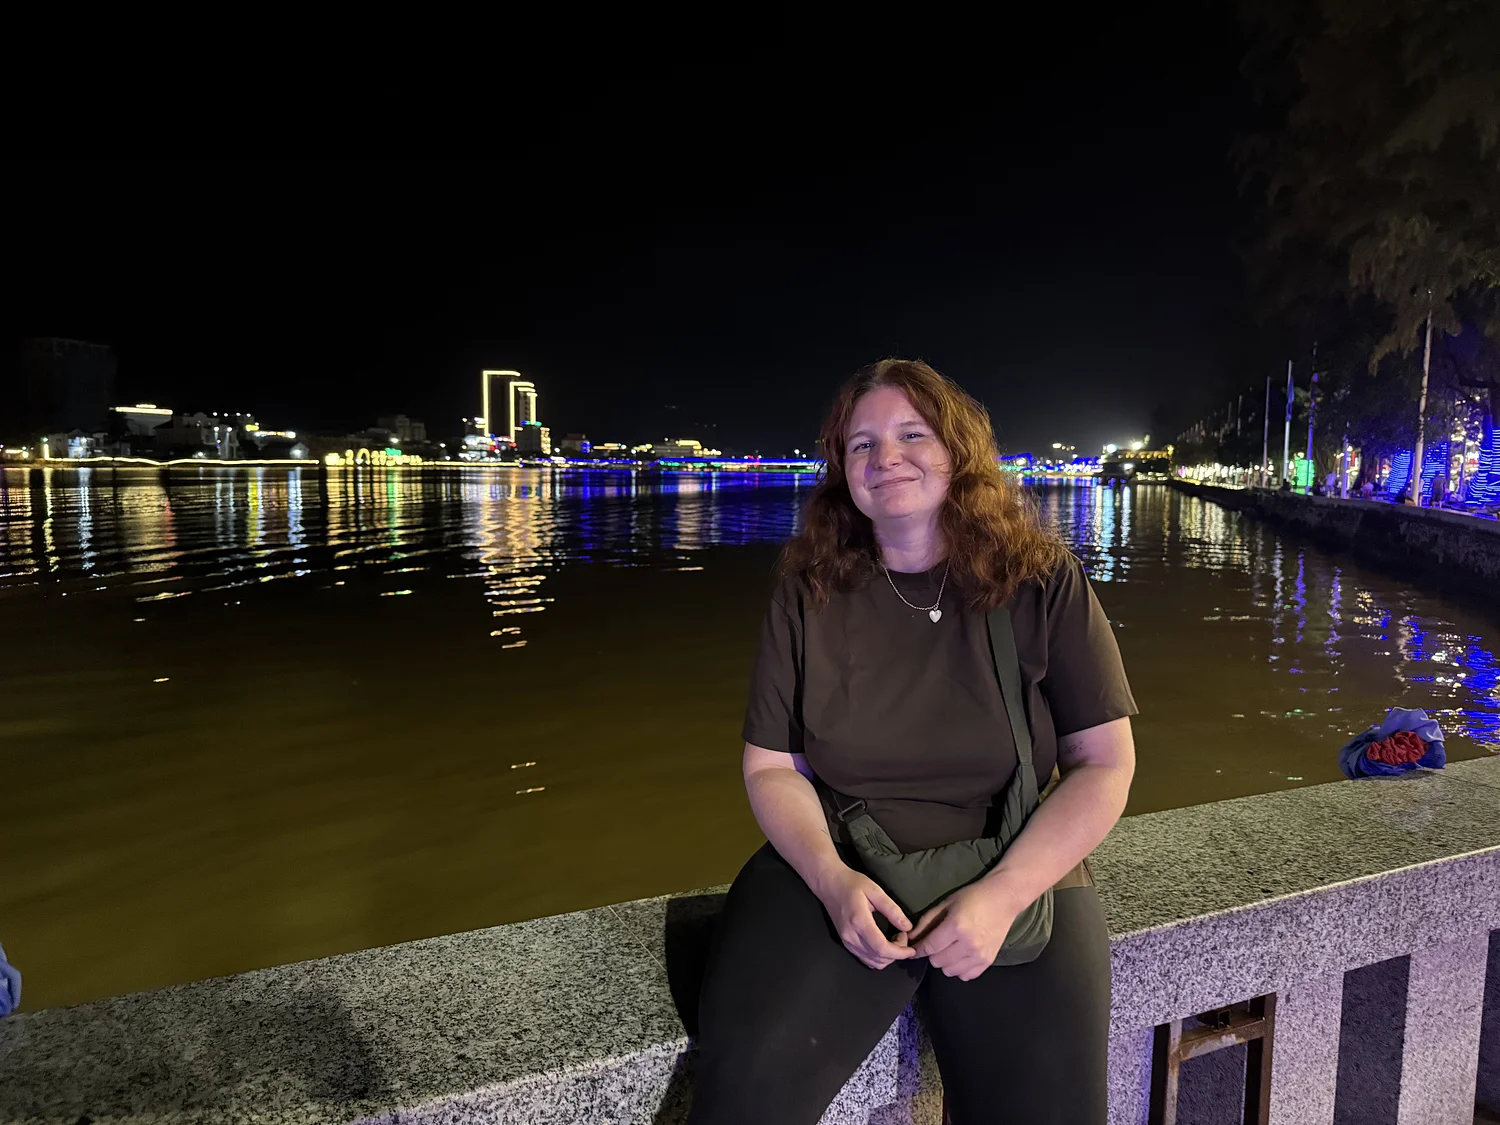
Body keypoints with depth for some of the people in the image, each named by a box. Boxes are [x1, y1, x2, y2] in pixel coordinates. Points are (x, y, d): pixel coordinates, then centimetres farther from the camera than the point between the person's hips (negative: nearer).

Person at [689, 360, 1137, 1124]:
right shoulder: (808, 594, 0)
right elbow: (772, 767, 3)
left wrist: (1003, 893, -15)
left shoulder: (1043, 583, -4)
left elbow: (1104, 763, -3)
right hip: (837, 870, 0)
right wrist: (832, 876, -15)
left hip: (1016, 871, 0)